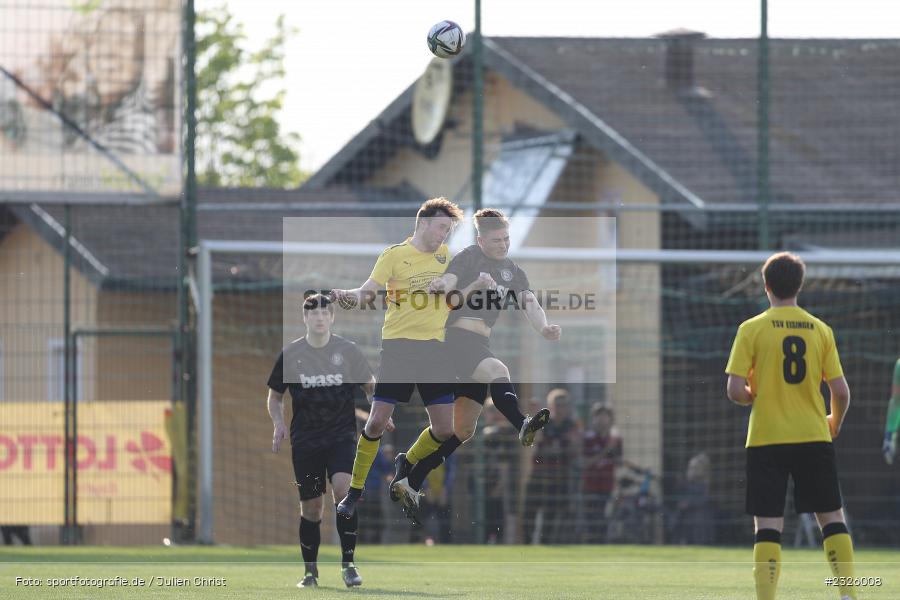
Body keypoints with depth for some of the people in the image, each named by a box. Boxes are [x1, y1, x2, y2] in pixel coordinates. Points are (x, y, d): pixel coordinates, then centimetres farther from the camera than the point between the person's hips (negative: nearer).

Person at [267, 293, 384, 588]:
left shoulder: (348, 351, 1)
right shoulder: (290, 354, 3)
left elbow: (369, 385, 14)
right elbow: (275, 395, 14)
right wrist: (279, 423, -3)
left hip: (341, 434, -1)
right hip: (305, 439, 1)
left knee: (343, 488, -24)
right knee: (311, 507, 3)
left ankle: (348, 563, -16)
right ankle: (310, 570, 20)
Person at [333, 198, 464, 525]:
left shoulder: (446, 256, 11)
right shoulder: (394, 255, -4)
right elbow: (368, 290, -13)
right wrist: (352, 295, -36)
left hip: (434, 348, 4)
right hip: (397, 345, -4)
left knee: (444, 429, 0)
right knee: (377, 421, -9)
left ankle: (406, 465, 29)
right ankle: (354, 492, 6)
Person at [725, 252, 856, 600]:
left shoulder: (752, 329, -4)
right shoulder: (821, 330, 3)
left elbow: (735, 391, -9)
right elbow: (841, 391, 2)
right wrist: (835, 423, 22)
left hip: (766, 440, -2)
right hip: (814, 438, 2)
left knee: (768, 525, -1)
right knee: (832, 519, 11)